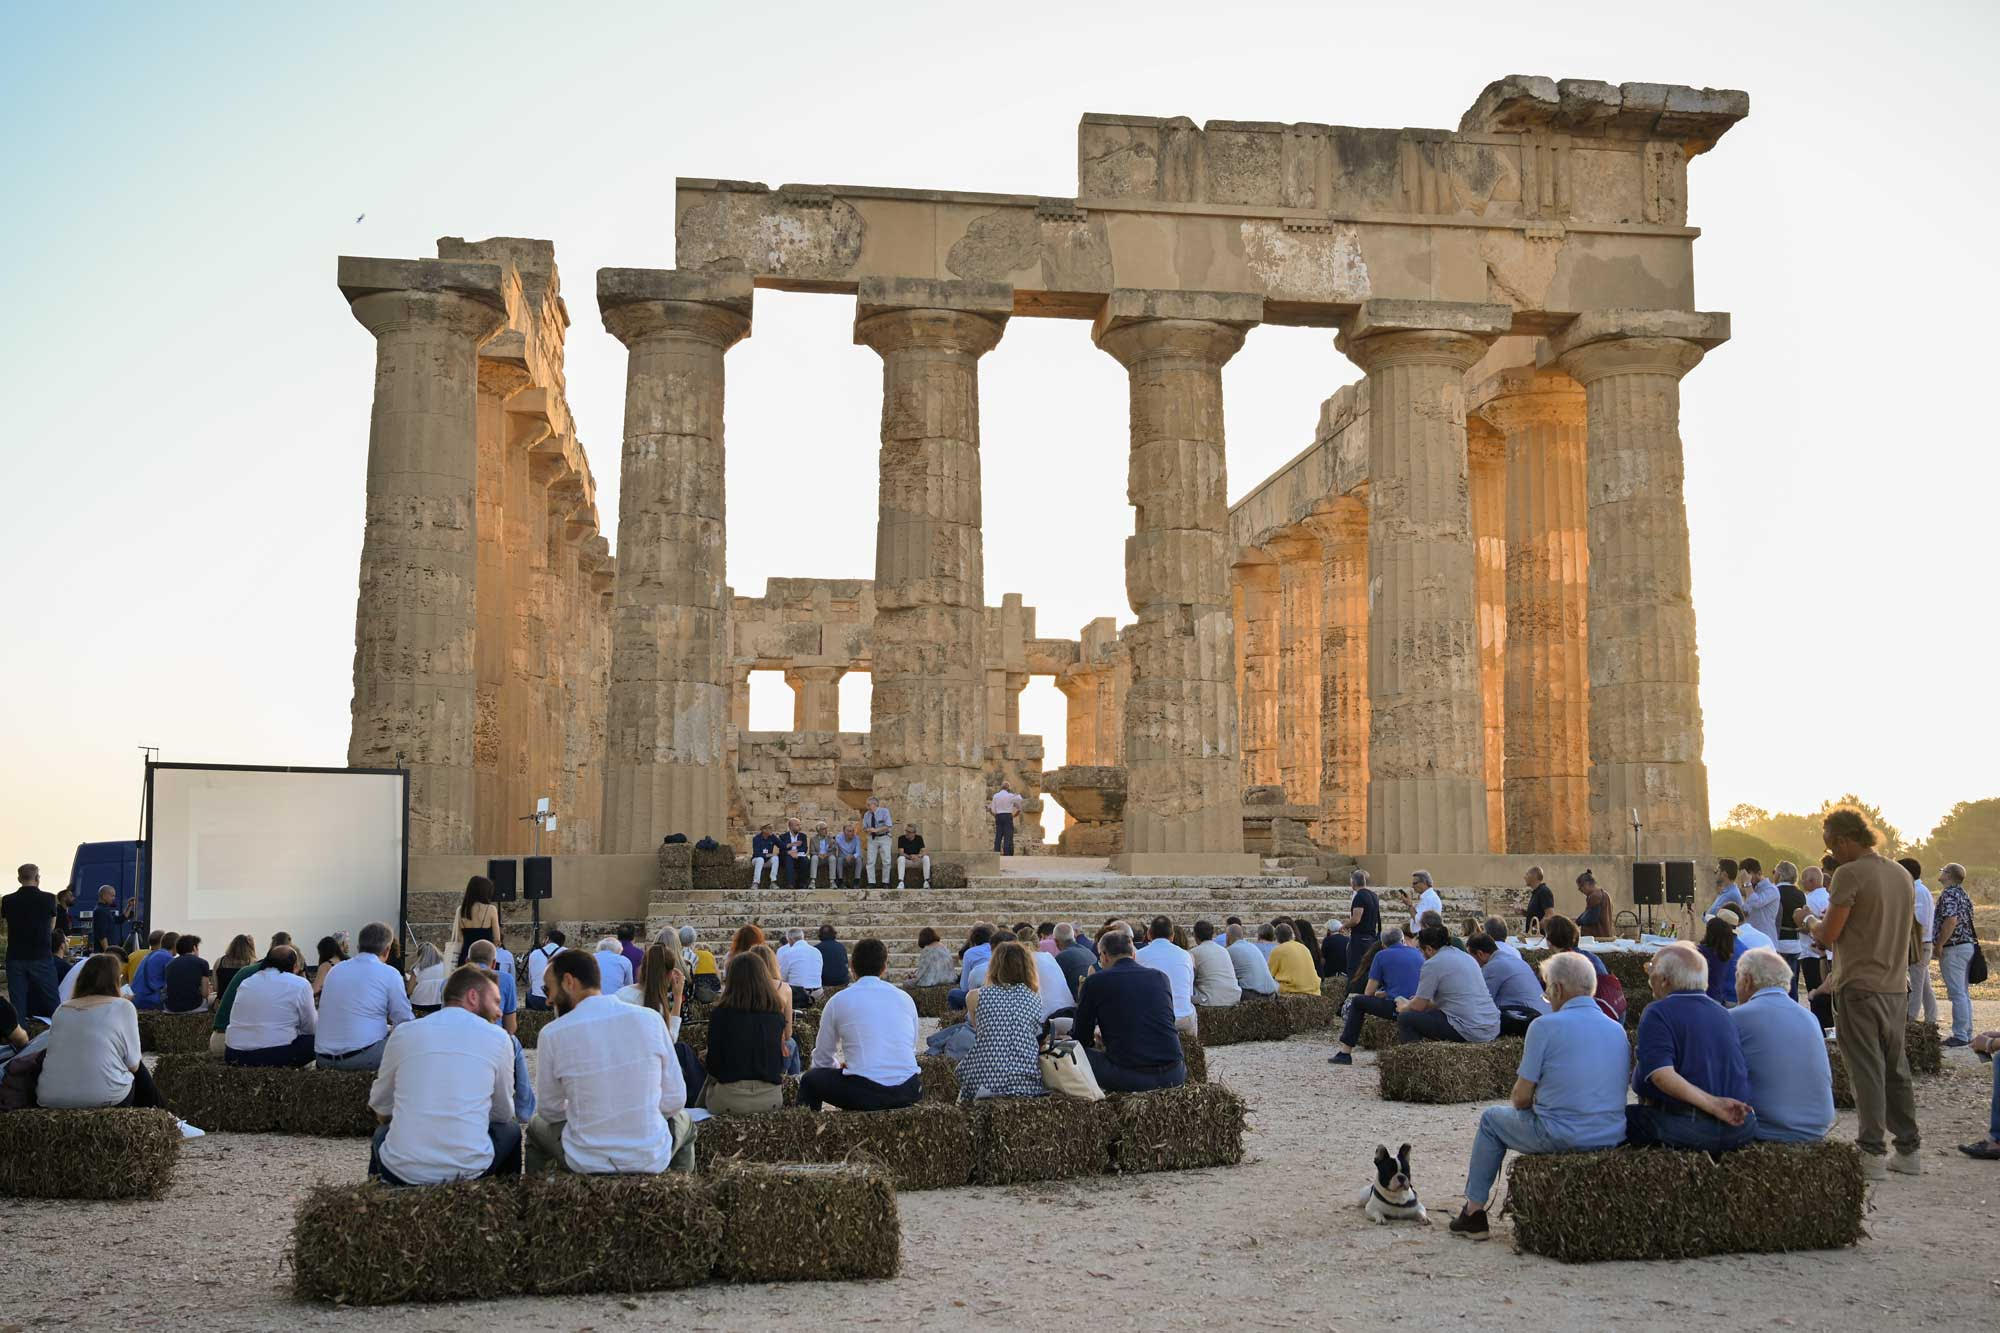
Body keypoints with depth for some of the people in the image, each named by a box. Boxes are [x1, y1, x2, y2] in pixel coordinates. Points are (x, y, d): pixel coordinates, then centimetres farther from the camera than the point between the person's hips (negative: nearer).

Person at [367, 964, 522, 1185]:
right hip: (469, 1171, -2)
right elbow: (504, 1114, 11)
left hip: (401, 1173, 2)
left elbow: (379, 1105, 16)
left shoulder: (403, 1032, 4)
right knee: (510, 1131, 29)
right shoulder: (498, 1038, 0)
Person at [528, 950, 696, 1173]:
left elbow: (549, 1111, 1)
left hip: (585, 1163, -1)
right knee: (684, 1122, 35)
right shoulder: (650, 1020, -9)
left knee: (537, 1125, 32)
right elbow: (675, 1100, -3)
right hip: (652, 1161, 1)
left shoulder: (552, 1034, -12)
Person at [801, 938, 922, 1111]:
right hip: (909, 1092, 4)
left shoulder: (838, 1001, 4)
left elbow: (822, 1059, 13)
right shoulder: (905, 998, 13)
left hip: (864, 1094, -4)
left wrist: (842, 1068, 35)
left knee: (810, 1079, 20)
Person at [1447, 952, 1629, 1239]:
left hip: (1562, 1137, -6)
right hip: (1612, 1137, 6)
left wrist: (1515, 1100, 15)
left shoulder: (1545, 1026, -12)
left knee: (1491, 1118, 21)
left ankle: (1474, 1212, 24)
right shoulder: (1618, 1030, 7)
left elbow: (1521, 1098, -9)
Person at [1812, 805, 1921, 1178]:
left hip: (1860, 988, -7)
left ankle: (1873, 1154, -1)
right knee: (1897, 1070, 14)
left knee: (1867, 1072, -3)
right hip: (1896, 986, 7)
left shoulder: (1850, 874, -14)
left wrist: (1811, 925, 8)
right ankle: (1909, 1151, 19)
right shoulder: (1902, 875, 11)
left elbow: (1829, 935, -15)